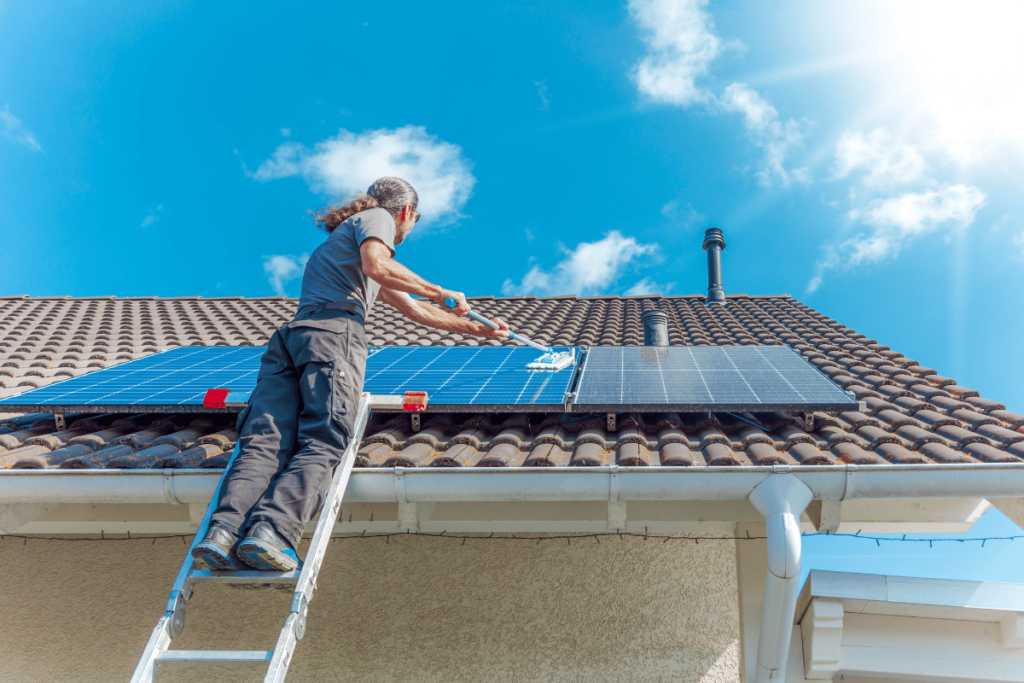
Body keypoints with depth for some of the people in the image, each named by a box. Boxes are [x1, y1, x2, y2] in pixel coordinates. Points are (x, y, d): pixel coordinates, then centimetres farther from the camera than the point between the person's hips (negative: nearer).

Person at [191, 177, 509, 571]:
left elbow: (415, 310, 48)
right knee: (321, 446, -20)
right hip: (334, 332, -8)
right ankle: (270, 530, -40)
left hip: (289, 334, 8)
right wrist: (440, 293, 3)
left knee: (263, 444, -13)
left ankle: (223, 530, -33)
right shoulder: (377, 218, 19)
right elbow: (376, 265, -8)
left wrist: (477, 329, 53)